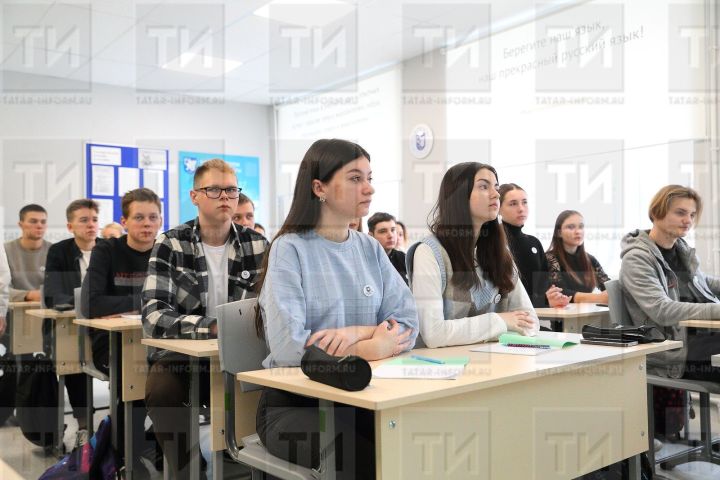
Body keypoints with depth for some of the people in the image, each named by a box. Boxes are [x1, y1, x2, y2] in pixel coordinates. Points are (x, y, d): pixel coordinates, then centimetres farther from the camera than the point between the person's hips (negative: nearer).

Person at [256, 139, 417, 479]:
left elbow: (408, 325, -1)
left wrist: (357, 332, -19)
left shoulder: (371, 249, 8)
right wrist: (372, 347, -14)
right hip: (294, 402, -4)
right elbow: (288, 346, -21)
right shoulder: (290, 249, -9)